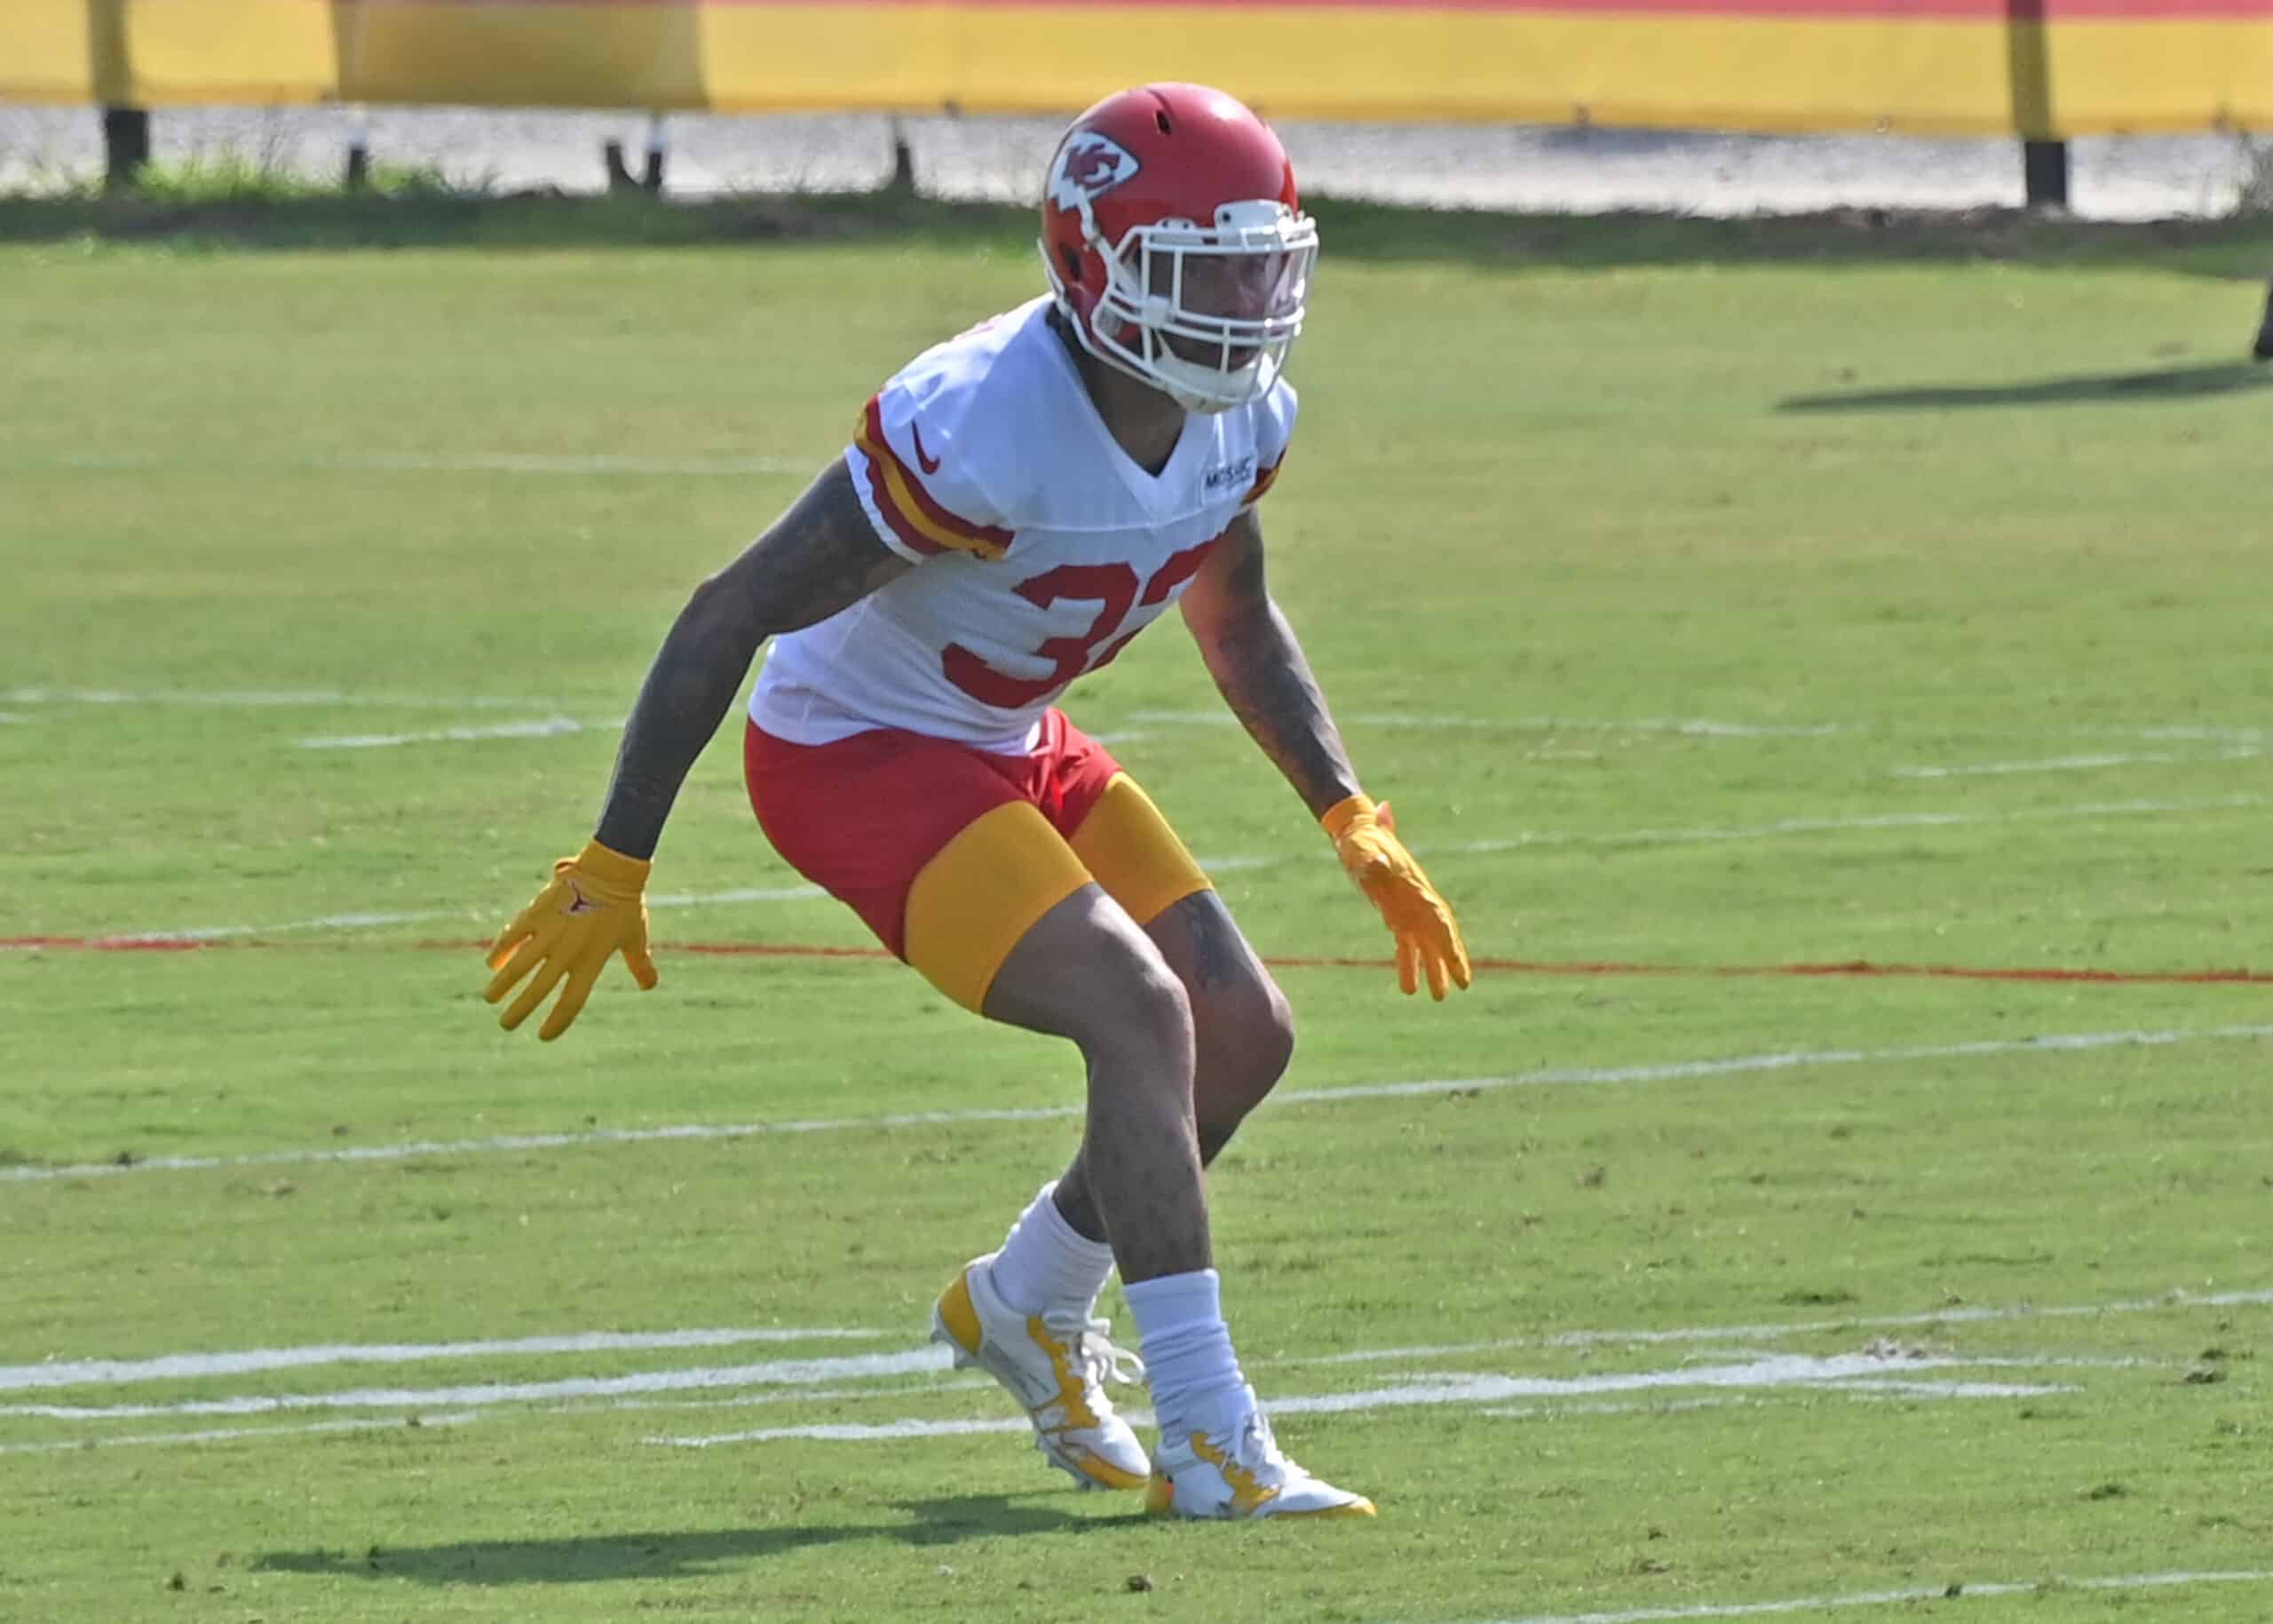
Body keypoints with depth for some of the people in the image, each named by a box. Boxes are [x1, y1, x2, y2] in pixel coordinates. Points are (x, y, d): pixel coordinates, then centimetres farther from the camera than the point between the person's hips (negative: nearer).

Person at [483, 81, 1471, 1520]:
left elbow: (1237, 622, 16)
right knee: (1142, 1014, -23)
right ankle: (1210, 1444, -21)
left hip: (1017, 748, 9)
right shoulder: (982, 429, -32)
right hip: (854, 757, -9)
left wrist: (1352, 819, 7)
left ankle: (1027, 1303, 28)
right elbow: (730, 616, -25)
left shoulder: (1241, 419, -7)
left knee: (1245, 1035, 4)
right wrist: (611, 870, -22)